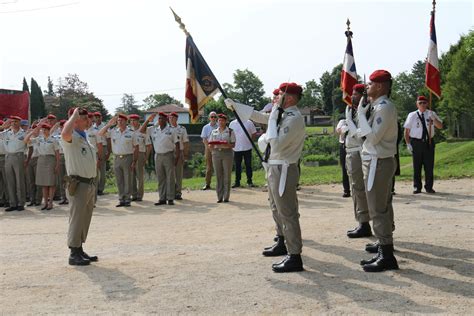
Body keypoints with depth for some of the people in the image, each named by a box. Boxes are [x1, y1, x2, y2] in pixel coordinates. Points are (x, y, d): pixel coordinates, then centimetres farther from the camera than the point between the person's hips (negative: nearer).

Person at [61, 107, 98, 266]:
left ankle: (80, 250, 23)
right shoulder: (72, 137, -12)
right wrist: (74, 114, -24)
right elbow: (65, 133, -38)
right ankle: (74, 254, 1)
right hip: (78, 184, -9)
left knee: (85, 219, 14)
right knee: (77, 219, -5)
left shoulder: (85, 137, 16)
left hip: (90, 183, 9)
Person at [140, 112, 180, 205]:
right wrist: (148, 120, -4)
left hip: (169, 155, -4)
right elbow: (141, 130, 5)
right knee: (160, 178, 7)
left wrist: (177, 157, -8)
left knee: (170, 178, -1)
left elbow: (177, 144, -1)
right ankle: (162, 198, 12)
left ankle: (170, 198, 3)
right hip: (158, 156, 4)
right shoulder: (153, 130, 8)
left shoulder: (171, 130, -2)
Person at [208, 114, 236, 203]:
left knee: (227, 175, -2)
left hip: (227, 153, -2)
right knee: (218, 175, 2)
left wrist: (227, 145, -20)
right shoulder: (214, 132, 14)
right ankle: (219, 197, 7)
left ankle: (226, 197, 4)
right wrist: (211, 146, -10)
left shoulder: (230, 131, 5)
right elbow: (210, 144, 13)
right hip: (216, 153, 3)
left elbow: (233, 144, -1)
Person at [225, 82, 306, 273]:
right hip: (274, 168, 10)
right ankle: (283, 243, 40)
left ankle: (295, 257, -4)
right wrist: (234, 105, 26)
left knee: (287, 213, -8)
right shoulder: (282, 115, 10)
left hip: (283, 170, -10)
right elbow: (257, 116, 22)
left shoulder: (294, 119, -18)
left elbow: (277, 144, -25)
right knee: (277, 209, 23)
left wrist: (272, 119, -17)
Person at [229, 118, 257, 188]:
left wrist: (249, 140, 0)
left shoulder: (249, 122, 1)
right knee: (237, 166, 7)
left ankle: (249, 181, 11)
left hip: (247, 148, -1)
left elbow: (254, 133, 8)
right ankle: (237, 182, 13)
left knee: (248, 165, 3)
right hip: (236, 148, 1)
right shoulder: (232, 124, 4)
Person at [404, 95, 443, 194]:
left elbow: (440, 126, -2)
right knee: (417, 166, 3)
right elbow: (406, 131, 3)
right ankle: (417, 187, 11)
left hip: (429, 142, 2)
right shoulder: (412, 115, 2)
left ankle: (429, 187, 15)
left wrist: (433, 118, -19)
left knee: (429, 166, 5)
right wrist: (408, 144, -6)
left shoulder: (431, 114, 7)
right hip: (416, 142, -1)